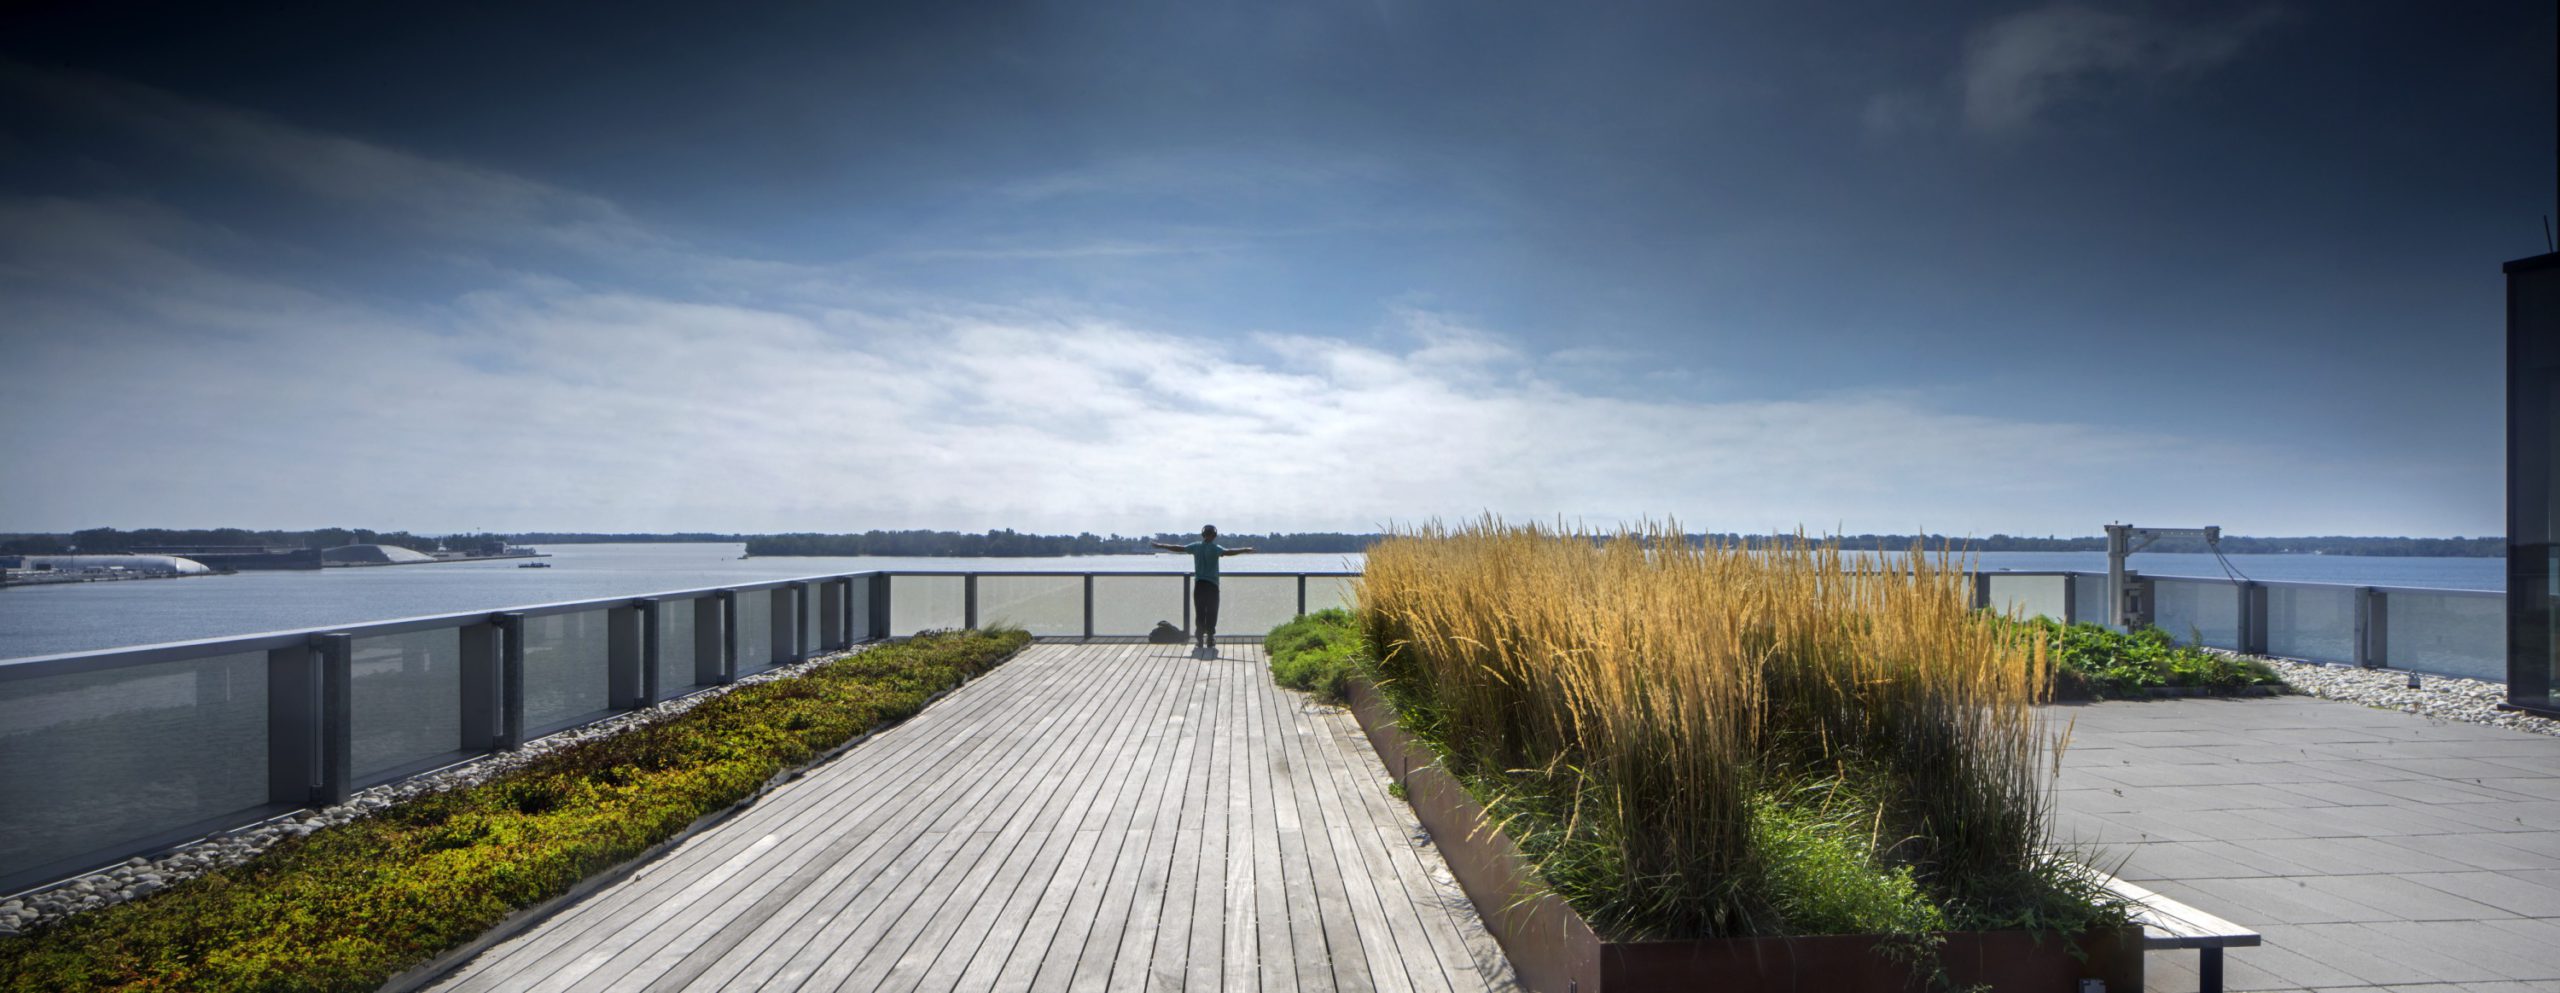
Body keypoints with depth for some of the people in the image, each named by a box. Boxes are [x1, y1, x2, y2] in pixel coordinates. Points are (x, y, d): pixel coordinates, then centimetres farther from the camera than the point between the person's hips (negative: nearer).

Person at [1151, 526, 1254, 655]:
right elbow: (1228, 552, -27)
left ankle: (1200, 640, 8)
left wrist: (1160, 545, 21)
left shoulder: (1196, 546, 4)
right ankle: (1210, 642, 3)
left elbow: (1178, 548, 10)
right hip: (1212, 585, -4)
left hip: (1199, 584, 4)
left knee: (1200, 613, 9)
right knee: (1211, 614, 3)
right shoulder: (1214, 548, -9)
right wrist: (1245, 550, -30)